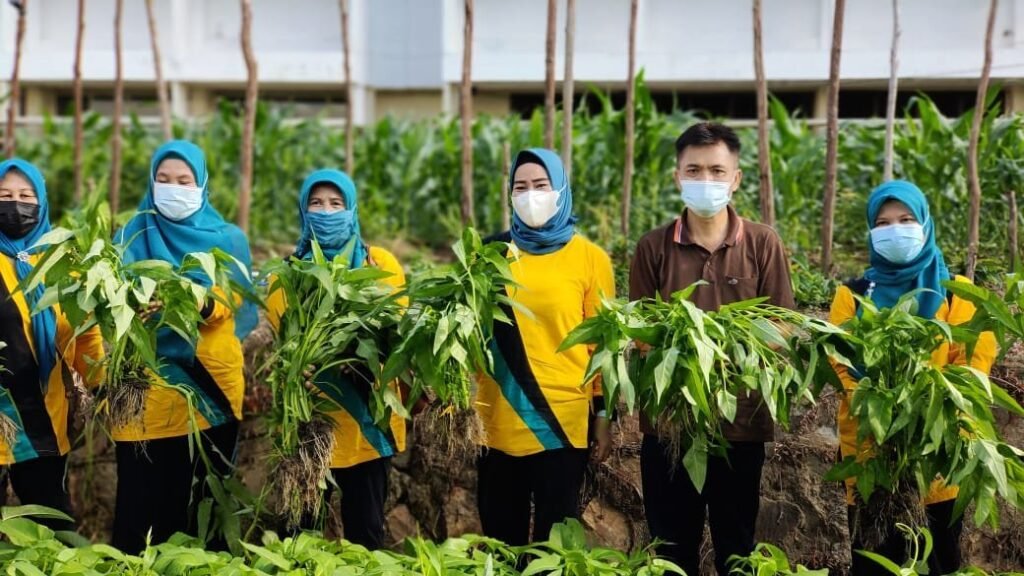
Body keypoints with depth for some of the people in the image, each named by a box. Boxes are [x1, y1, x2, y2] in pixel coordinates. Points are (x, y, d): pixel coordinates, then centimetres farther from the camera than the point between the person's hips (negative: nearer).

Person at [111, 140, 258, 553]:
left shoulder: (228, 240, 7)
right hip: (146, 390, 0)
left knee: (196, 501, 5)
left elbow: (242, 311, -3)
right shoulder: (133, 237, 8)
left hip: (209, 390, 0)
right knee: (140, 502, -2)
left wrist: (205, 307, -23)